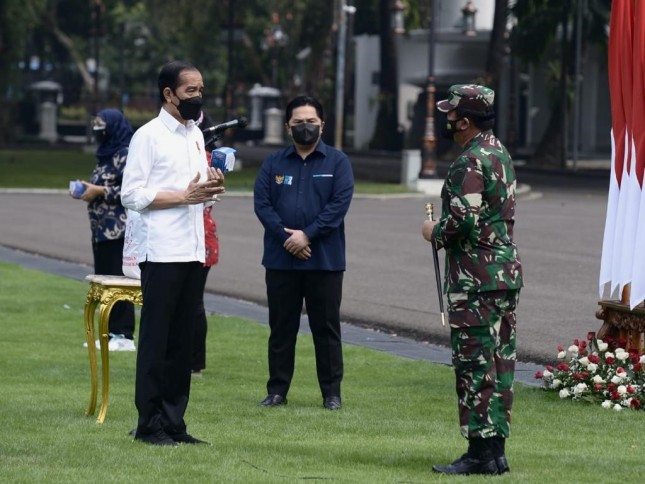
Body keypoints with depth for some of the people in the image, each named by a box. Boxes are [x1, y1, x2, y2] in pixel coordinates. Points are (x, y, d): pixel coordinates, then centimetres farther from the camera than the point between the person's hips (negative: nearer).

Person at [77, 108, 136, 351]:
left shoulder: (126, 155, -10)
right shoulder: (107, 155, 18)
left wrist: (100, 191, -16)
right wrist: (89, 189, 6)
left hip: (119, 229, -10)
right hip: (102, 229, 10)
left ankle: (124, 335, -7)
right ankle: (111, 332, 14)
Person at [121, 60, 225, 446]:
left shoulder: (196, 135, 16)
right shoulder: (149, 136, -6)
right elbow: (132, 195, -12)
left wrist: (211, 187, 1)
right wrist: (184, 196, -18)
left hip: (193, 251, 7)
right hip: (162, 252, -7)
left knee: (182, 341, 8)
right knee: (156, 340, -3)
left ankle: (173, 422, 12)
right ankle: (150, 424, 1)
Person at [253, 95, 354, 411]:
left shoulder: (337, 162, 3)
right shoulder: (274, 164, 9)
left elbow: (340, 204, -7)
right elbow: (262, 203, 0)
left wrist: (307, 235, -15)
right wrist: (286, 236, -13)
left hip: (325, 260, -2)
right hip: (281, 259, 2)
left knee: (326, 327, 3)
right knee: (281, 327, 6)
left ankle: (331, 392, 9)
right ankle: (277, 390, 13)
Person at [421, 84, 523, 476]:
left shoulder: (471, 162, -16)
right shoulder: (501, 155, 16)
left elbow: (463, 220, -25)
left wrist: (435, 232, -6)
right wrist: (447, 230, 17)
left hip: (477, 279, -10)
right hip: (507, 272, 10)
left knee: (475, 365, -7)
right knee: (500, 362, 11)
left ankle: (481, 452, -7)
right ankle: (496, 449, 15)